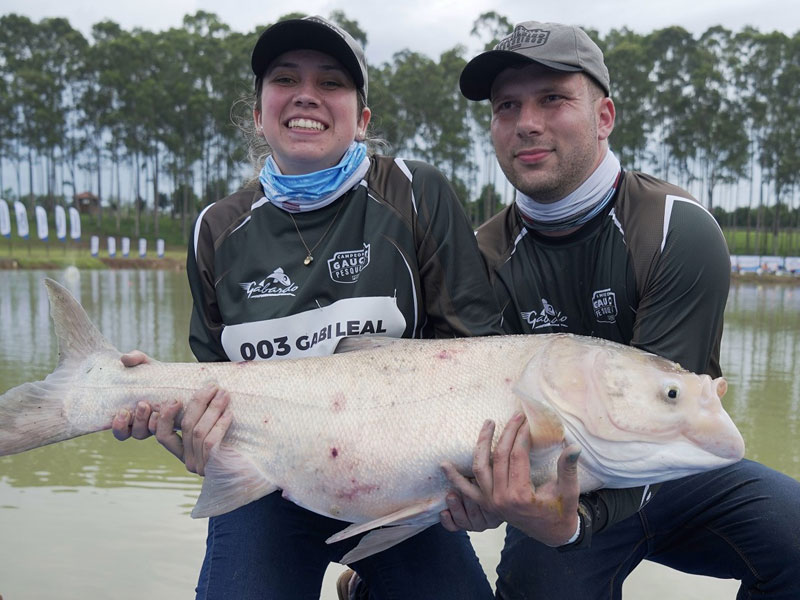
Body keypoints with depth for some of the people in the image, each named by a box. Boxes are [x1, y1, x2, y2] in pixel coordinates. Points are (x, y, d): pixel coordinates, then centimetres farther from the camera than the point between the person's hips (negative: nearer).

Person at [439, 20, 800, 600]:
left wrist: (576, 520, -41)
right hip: (554, 485, 1)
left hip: (677, 474, 0)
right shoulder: (488, 258, -6)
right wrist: (483, 493, -32)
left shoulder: (681, 230, -17)